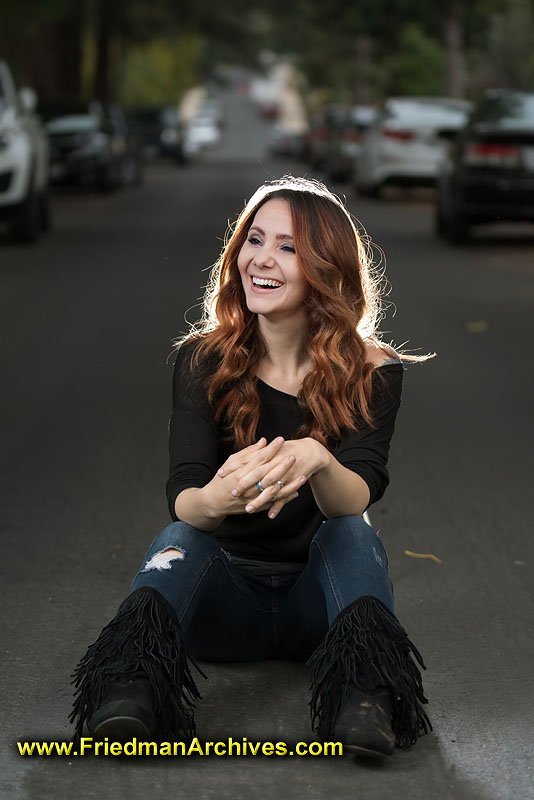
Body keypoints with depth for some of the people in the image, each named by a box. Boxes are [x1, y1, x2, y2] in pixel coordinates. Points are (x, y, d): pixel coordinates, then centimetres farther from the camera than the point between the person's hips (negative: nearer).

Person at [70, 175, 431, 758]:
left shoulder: (373, 375, -4)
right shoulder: (203, 361, -2)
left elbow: (356, 501, -20)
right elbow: (181, 497, -16)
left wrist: (316, 461, -46)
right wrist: (217, 500, -43)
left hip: (317, 599, 0)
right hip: (226, 597, 0)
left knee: (352, 534, -30)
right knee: (177, 541, -31)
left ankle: (366, 697, -56)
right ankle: (130, 697, -60)